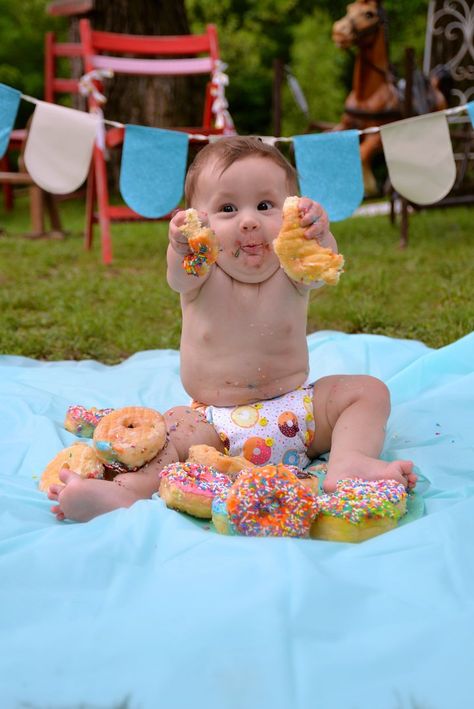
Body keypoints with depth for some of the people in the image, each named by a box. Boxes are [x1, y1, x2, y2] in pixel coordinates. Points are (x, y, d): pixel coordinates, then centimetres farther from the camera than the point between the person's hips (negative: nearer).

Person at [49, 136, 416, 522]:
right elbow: (181, 275, -32)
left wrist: (318, 239, -55)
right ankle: (128, 490, -48)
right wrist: (182, 249, -58)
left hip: (297, 411, 2)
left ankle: (349, 461, -37)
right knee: (168, 430, -25)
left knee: (368, 390, -14)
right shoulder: (200, 277, -6)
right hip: (217, 424, -1)